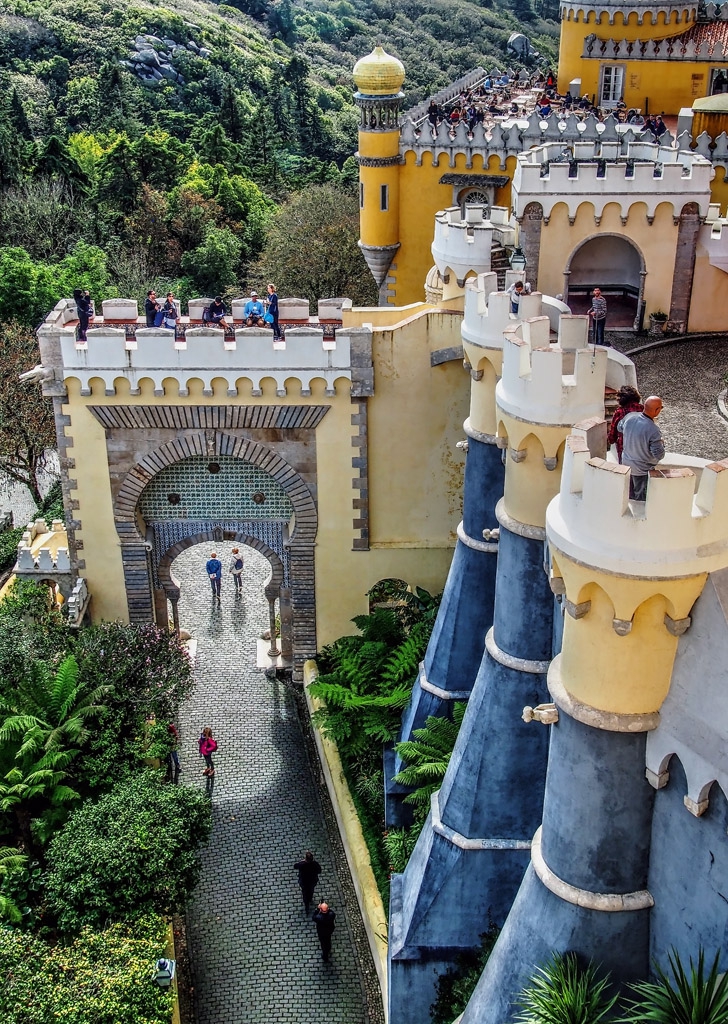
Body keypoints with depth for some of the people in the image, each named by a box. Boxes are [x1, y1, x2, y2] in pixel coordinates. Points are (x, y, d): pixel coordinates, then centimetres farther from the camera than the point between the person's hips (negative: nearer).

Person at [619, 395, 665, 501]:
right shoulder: (654, 430, -34)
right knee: (640, 497, 17)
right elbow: (659, 455, -25)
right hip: (642, 470, -6)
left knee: (629, 493, 28)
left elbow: (620, 428, 7)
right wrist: (661, 443, -7)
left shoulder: (629, 416, -16)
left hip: (626, 464, 6)